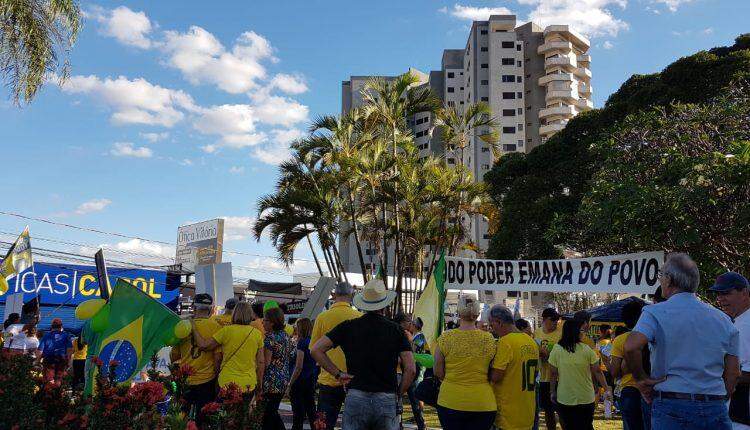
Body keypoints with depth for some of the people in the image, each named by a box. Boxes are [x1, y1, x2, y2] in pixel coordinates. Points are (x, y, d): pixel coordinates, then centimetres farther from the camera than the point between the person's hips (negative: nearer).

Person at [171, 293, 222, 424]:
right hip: (207, 380, -2)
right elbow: (218, 355, -12)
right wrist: (216, 374, 2)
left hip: (184, 380, 2)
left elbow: (173, 356, 3)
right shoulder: (215, 326, -11)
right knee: (202, 419, 10)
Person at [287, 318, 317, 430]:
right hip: (311, 381, 7)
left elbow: (299, 367, -17)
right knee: (311, 410, 14)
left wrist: (290, 385, -12)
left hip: (300, 381, -7)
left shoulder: (302, 342, -14)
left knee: (298, 413, -1)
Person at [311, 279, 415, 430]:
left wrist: (338, 373, 3)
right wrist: (398, 394, 8)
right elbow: (410, 370, -4)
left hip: (355, 398, 0)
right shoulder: (395, 330, 2)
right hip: (387, 400, 0)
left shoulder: (349, 326, 3)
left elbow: (316, 350, -1)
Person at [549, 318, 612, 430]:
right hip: (586, 399, 0)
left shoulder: (556, 349, -9)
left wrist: (553, 392, 4)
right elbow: (597, 372, -6)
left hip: (564, 399, 0)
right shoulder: (587, 350, -10)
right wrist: (607, 389, 4)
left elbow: (553, 374, -6)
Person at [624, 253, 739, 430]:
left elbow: (631, 347, -24)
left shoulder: (655, 313, -7)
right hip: (716, 408, 4)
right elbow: (733, 372, 10)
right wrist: (717, 404, 19)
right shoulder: (723, 319, 9)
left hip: (671, 407, -4)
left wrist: (641, 379, -9)